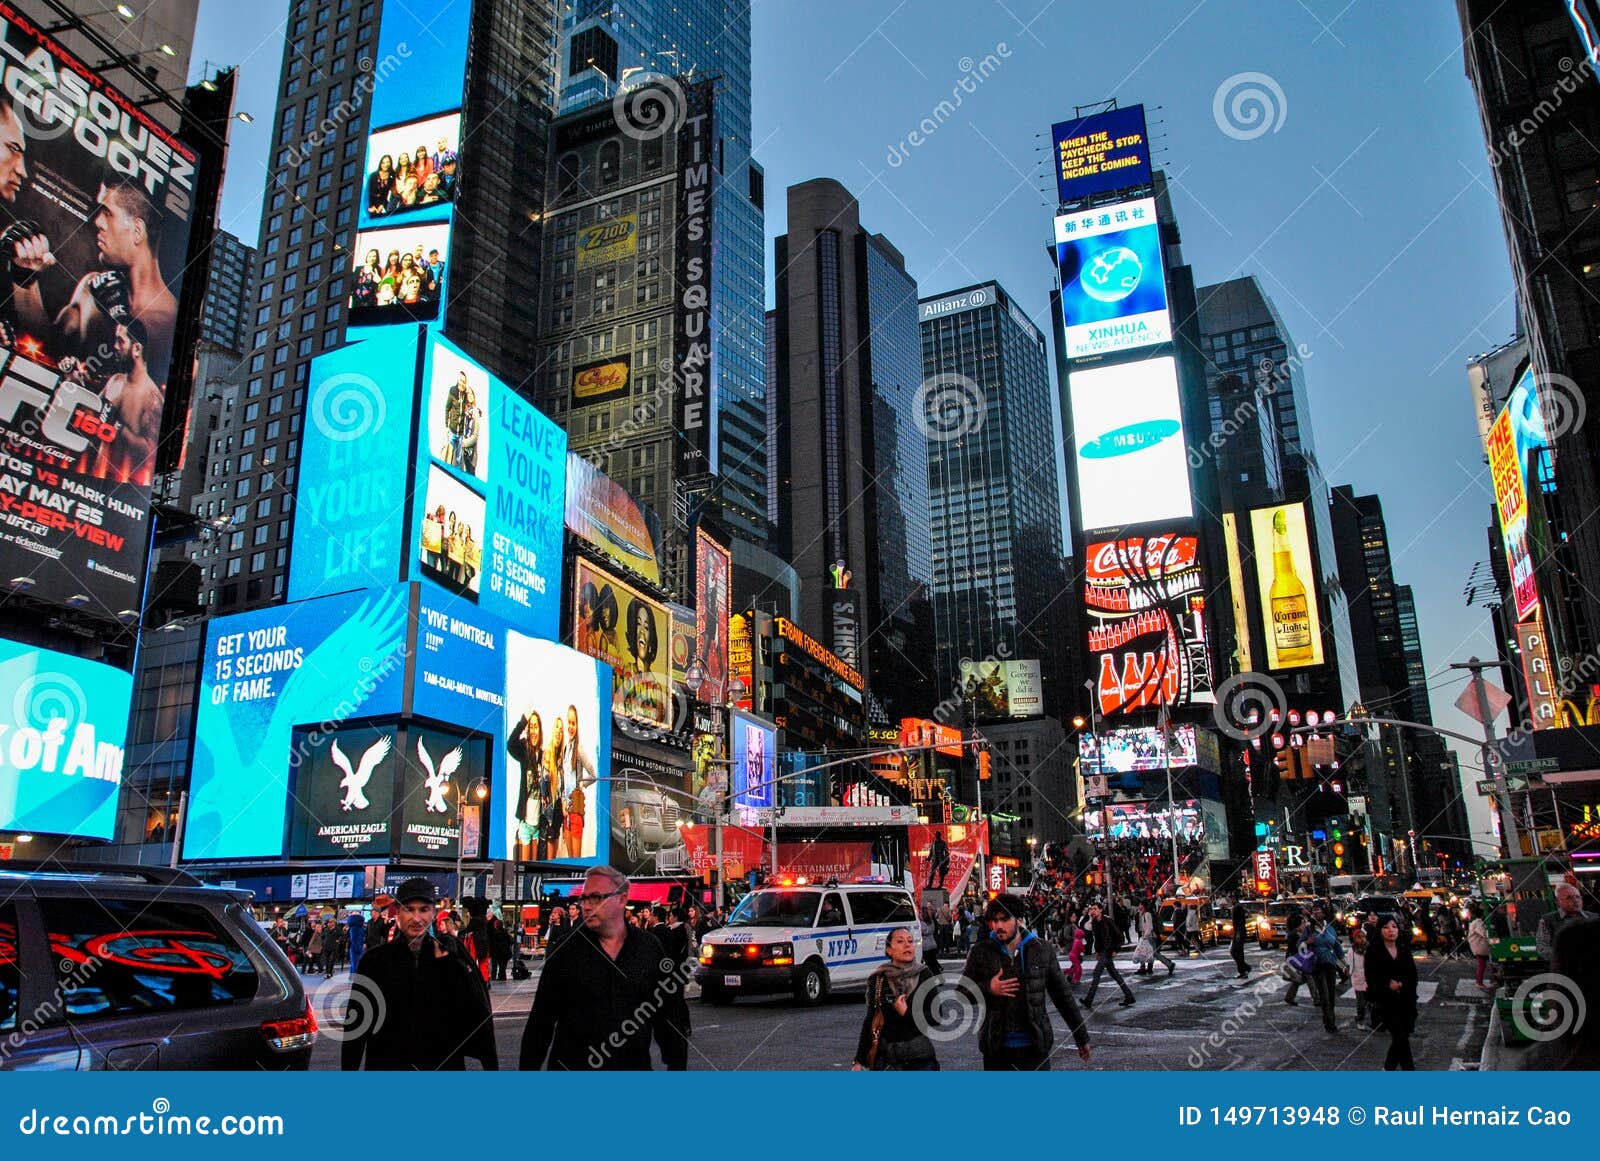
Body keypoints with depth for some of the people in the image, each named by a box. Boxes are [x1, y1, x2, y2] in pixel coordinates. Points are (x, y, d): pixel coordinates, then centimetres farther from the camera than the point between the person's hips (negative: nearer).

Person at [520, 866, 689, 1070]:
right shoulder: (565, 950, -3)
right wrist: (529, 1068, -4)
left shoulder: (650, 948, -1)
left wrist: (676, 1066, 1)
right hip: (572, 1066, -1)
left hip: (634, 1064, 1)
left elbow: (670, 1013, 3)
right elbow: (541, 1019, 0)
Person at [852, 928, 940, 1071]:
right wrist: (859, 1060, 4)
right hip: (886, 1057, 1)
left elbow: (935, 1017, -1)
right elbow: (870, 1021, 5)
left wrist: (906, 1013, -13)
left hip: (920, 1059, -1)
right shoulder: (878, 979, 0)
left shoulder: (924, 975, -2)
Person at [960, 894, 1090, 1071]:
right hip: (997, 1049, 0)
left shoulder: (1042, 950, 0)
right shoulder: (980, 952, -1)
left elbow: (1063, 995, 7)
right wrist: (988, 989, -13)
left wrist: (1082, 1036, 9)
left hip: (1036, 1047, 0)